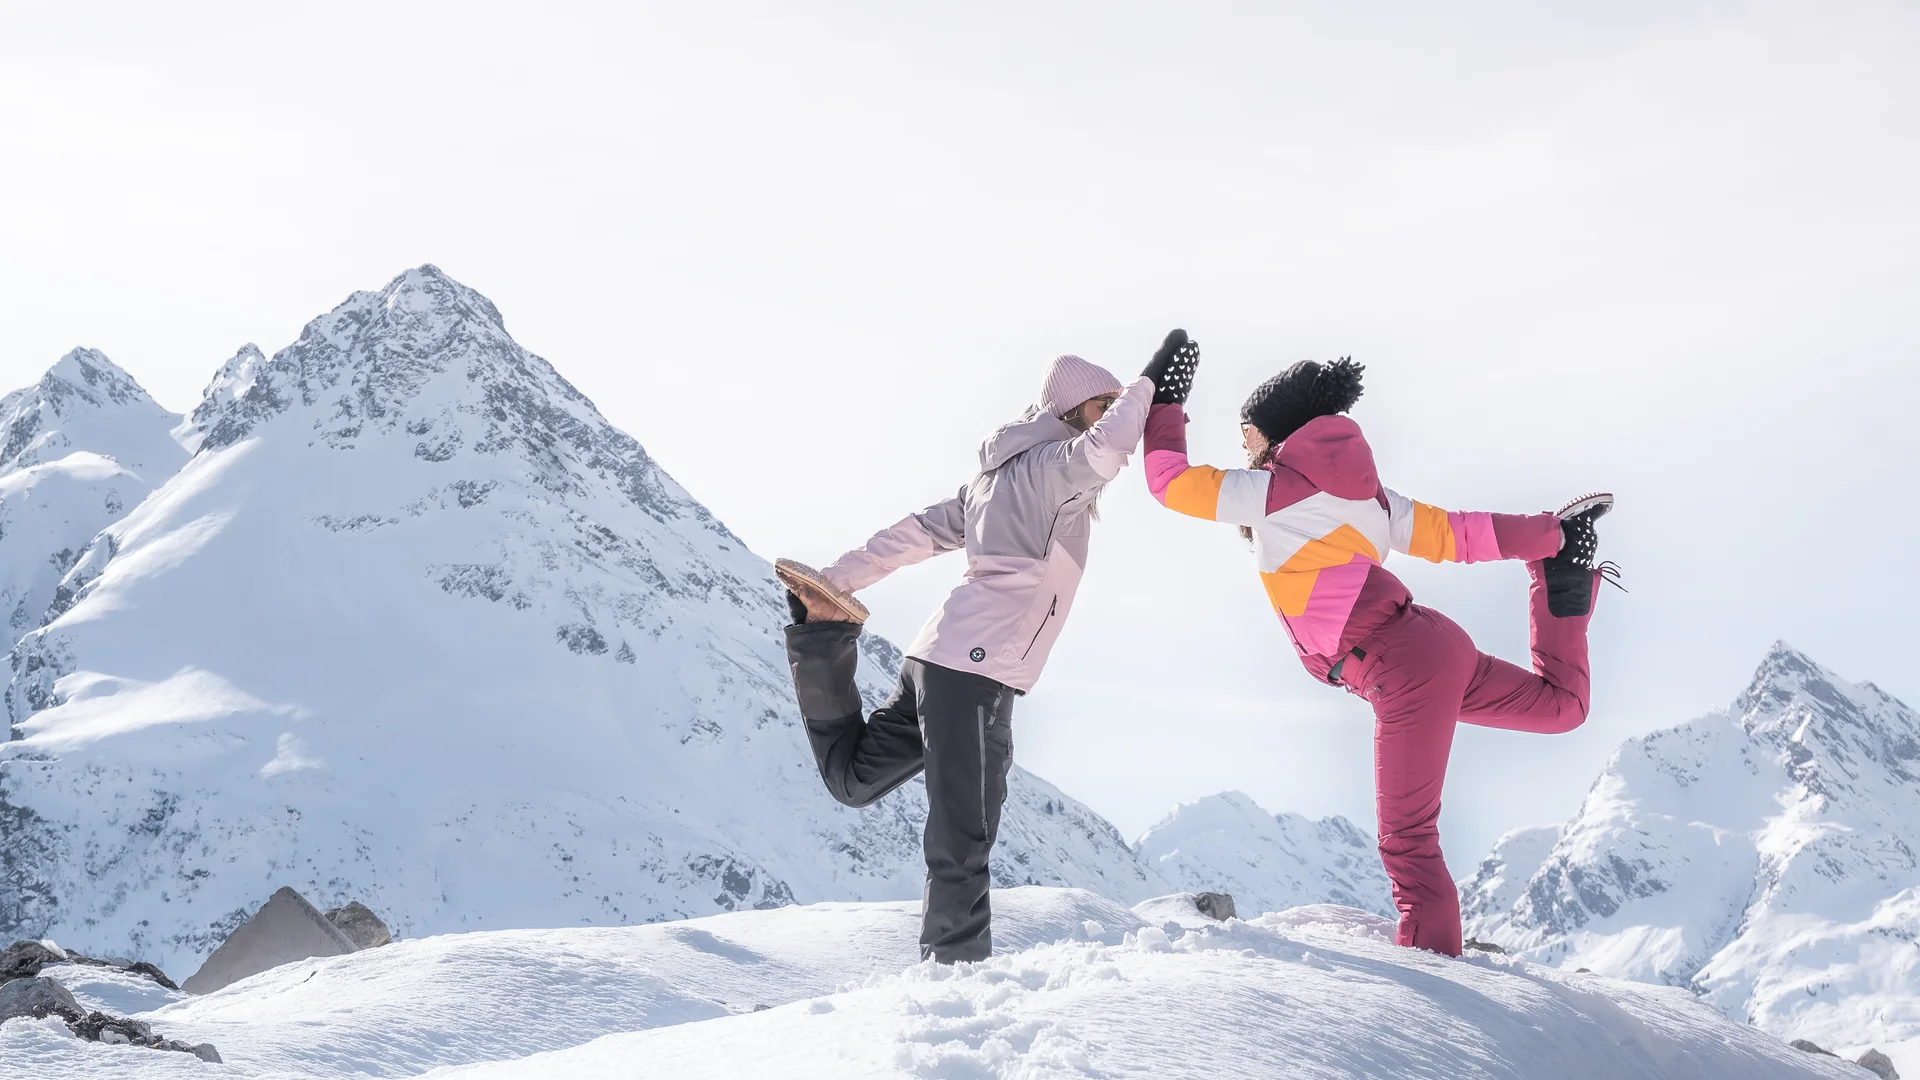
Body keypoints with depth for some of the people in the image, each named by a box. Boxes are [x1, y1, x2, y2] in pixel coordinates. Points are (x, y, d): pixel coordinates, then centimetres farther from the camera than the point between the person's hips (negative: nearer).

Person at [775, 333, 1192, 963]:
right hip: (975, 672, -9)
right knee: (962, 841, -10)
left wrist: (834, 583, 23)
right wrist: (1149, 385, -13)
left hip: (940, 657, 9)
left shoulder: (999, 478, 22)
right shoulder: (1050, 464, -5)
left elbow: (919, 533, 22)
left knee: (852, 779, 21)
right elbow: (1103, 453, -27)